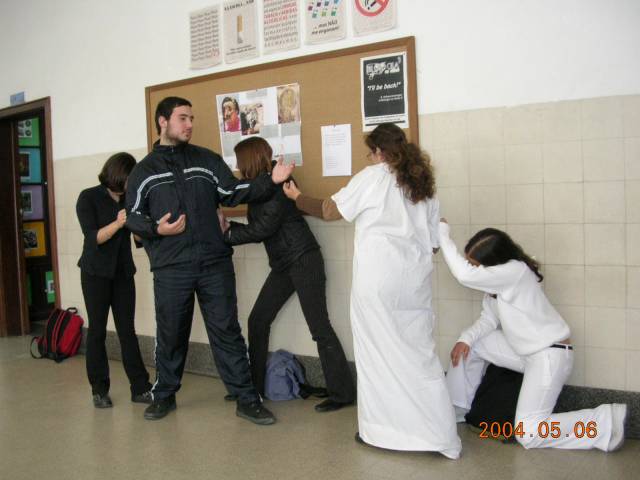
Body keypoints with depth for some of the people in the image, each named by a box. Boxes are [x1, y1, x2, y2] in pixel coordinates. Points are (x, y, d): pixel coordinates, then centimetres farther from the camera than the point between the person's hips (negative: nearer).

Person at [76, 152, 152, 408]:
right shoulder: (89, 198, -6)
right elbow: (93, 237, -14)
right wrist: (117, 223, -27)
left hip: (123, 272, 3)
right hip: (96, 272, -3)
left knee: (127, 329, 3)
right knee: (97, 330, 4)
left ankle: (140, 388, 4)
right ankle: (99, 390, 13)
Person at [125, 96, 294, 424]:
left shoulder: (208, 160, 11)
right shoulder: (144, 171, 9)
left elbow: (233, 192, 5)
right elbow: (133, 216, 8)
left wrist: (270, 181, -9)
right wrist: (156, 229, -12)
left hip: (215, 264, 1)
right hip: (170, 268, 0)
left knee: (227, 331, 3)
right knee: (170, 334, 11)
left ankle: (246, 399, 10)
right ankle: (164, 394, 31)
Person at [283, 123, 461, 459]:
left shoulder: (372, 177, 1)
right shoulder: (424, 185, 16)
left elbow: (329, 211, 5)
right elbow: (433, 242, 16)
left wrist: (296, 196, 20)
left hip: (378, 278, -5)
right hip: (415, 280, 5)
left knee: (378, 352, 4)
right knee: (419, 353, 9)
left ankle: (381, 430, 12)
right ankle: (439, 434, 11)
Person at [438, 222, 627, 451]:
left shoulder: (515, 271, -24)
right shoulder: (497, 280, 4)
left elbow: (464, 275, -35)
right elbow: (489, 319, 6)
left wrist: (443, 233, -27)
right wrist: (466, 338, -11)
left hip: (550, 355, -9)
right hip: (523, 351, 9)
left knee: (528, 435, -13)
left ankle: (608, 419, -4)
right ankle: (457, 409, 20)